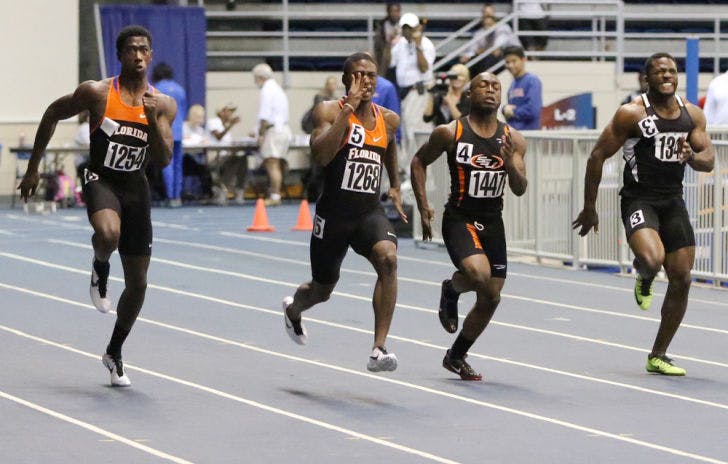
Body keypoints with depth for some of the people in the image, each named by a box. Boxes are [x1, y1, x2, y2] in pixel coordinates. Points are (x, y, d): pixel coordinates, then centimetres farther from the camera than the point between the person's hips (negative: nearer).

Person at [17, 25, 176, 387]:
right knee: (108, 234, -39)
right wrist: (33, 168, 7)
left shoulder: (163, 105, 0)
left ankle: (114, 354, 27)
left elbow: (164, 159, -7)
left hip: (136, 187, 4)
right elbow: (52, 115, 6)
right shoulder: (96, 93, -8)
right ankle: (100, 269, -3)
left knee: (138, 283, 6)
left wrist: (152, 119, -23)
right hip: (101, 179, -4)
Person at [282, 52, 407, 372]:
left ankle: (379, 349, -29)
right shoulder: (330, 111, -10)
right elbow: (321, 155, -28)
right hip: (334, 212, -3)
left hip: (370, 211, 3)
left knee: (388, 259, -28)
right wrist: (348, 108, -29)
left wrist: (395, 186, 31)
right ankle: (293, 309, 53)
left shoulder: (388, 120, 7)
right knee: (322, 289, 14)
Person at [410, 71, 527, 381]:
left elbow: (520, 190, -3)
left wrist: (510, 163, -24)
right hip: (459, 218, -5)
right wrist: (423, 207, -1)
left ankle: (456, 356, 27)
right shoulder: (450, 133, -8)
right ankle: (451, 290, 5)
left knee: (491, 298, 7)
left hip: (493, 222, 5)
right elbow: (419, 161, 6)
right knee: (479, 274, -31)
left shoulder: (513, 140, 1)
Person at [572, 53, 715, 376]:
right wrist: (589, 209, -4)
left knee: (681, 280, 3)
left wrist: (692, 156, -14)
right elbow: (597, 157, -5)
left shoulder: (692, 114, 7)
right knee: (652, 259, -32)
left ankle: (658, 356, 17)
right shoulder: (631, 114, -9)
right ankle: (644, 281, 9)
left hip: (673, 201, 6)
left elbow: (708, 161, 11)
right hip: (639, 200, -6)